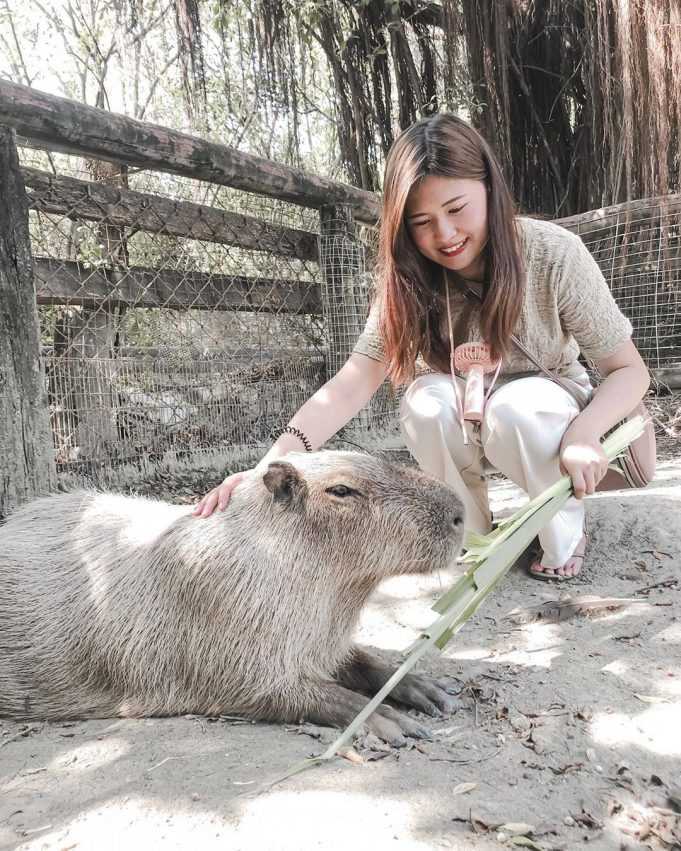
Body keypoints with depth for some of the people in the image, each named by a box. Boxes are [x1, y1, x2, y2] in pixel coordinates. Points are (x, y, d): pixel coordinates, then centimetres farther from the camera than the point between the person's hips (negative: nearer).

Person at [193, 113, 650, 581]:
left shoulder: (553, 253, -24)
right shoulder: (410, 279, -18)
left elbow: (629, 371, -18)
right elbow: (353, 381, -29)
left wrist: (585, 432, -40)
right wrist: (270, 465, -44)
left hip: (548, 418, -1)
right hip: (461, 430, 2)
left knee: (515, 406, -35)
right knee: (428, 398, -31)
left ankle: (566, 536, -7)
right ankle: (472, 536, -6)